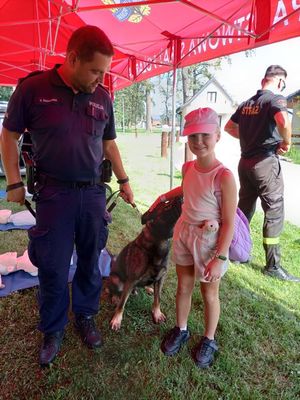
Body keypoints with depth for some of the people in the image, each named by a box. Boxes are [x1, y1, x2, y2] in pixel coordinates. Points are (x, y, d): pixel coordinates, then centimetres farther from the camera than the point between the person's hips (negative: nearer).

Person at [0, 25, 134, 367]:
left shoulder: (102, 97, 5)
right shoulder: (33, 88, -6)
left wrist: (123, 180, 16)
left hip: (93, 193, 3)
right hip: (53, 194, -3)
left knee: (90, 262, 13)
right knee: (53, 268, 7)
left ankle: (85, 317, 36)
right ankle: (52, 331, 30)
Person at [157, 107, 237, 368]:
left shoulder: (224, 176, -23)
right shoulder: (188, 168, -3)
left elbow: (229, 222, -19)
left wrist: (220, 258, -18)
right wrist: (164, 196, 20)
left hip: (210, 240, -5)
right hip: (184, 234, 6)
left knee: (209, 294, 15)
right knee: (183, 287, 20)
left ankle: (209, 340, 39)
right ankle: (181, 330, 44)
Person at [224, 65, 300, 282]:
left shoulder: (247, 103, 13)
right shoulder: (276, 98, -9)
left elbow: (229, 127, 23)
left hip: (245, 161, 8)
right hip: (266, 162, -7)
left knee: (244, 209, 16)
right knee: (274, 213, 0)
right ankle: (273, 266, 5)